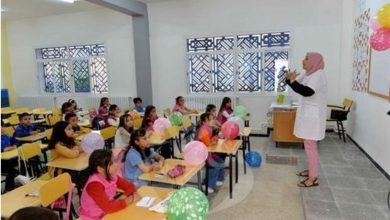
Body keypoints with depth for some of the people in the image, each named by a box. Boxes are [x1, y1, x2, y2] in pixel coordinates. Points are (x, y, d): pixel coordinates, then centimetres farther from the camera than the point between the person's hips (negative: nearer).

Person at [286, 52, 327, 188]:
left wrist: (292, 81, -26)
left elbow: (307, 91, -32)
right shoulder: (308, 74, 12)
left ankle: (314, 178, 4)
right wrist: (289, 78, -5)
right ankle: (311, 170, 30)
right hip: (307, 114, 10)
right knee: (308, 145, 17)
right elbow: (297, 85, 15)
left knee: (310, 146, -5)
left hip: (313, 116, -10)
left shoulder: (318, 75, -18)